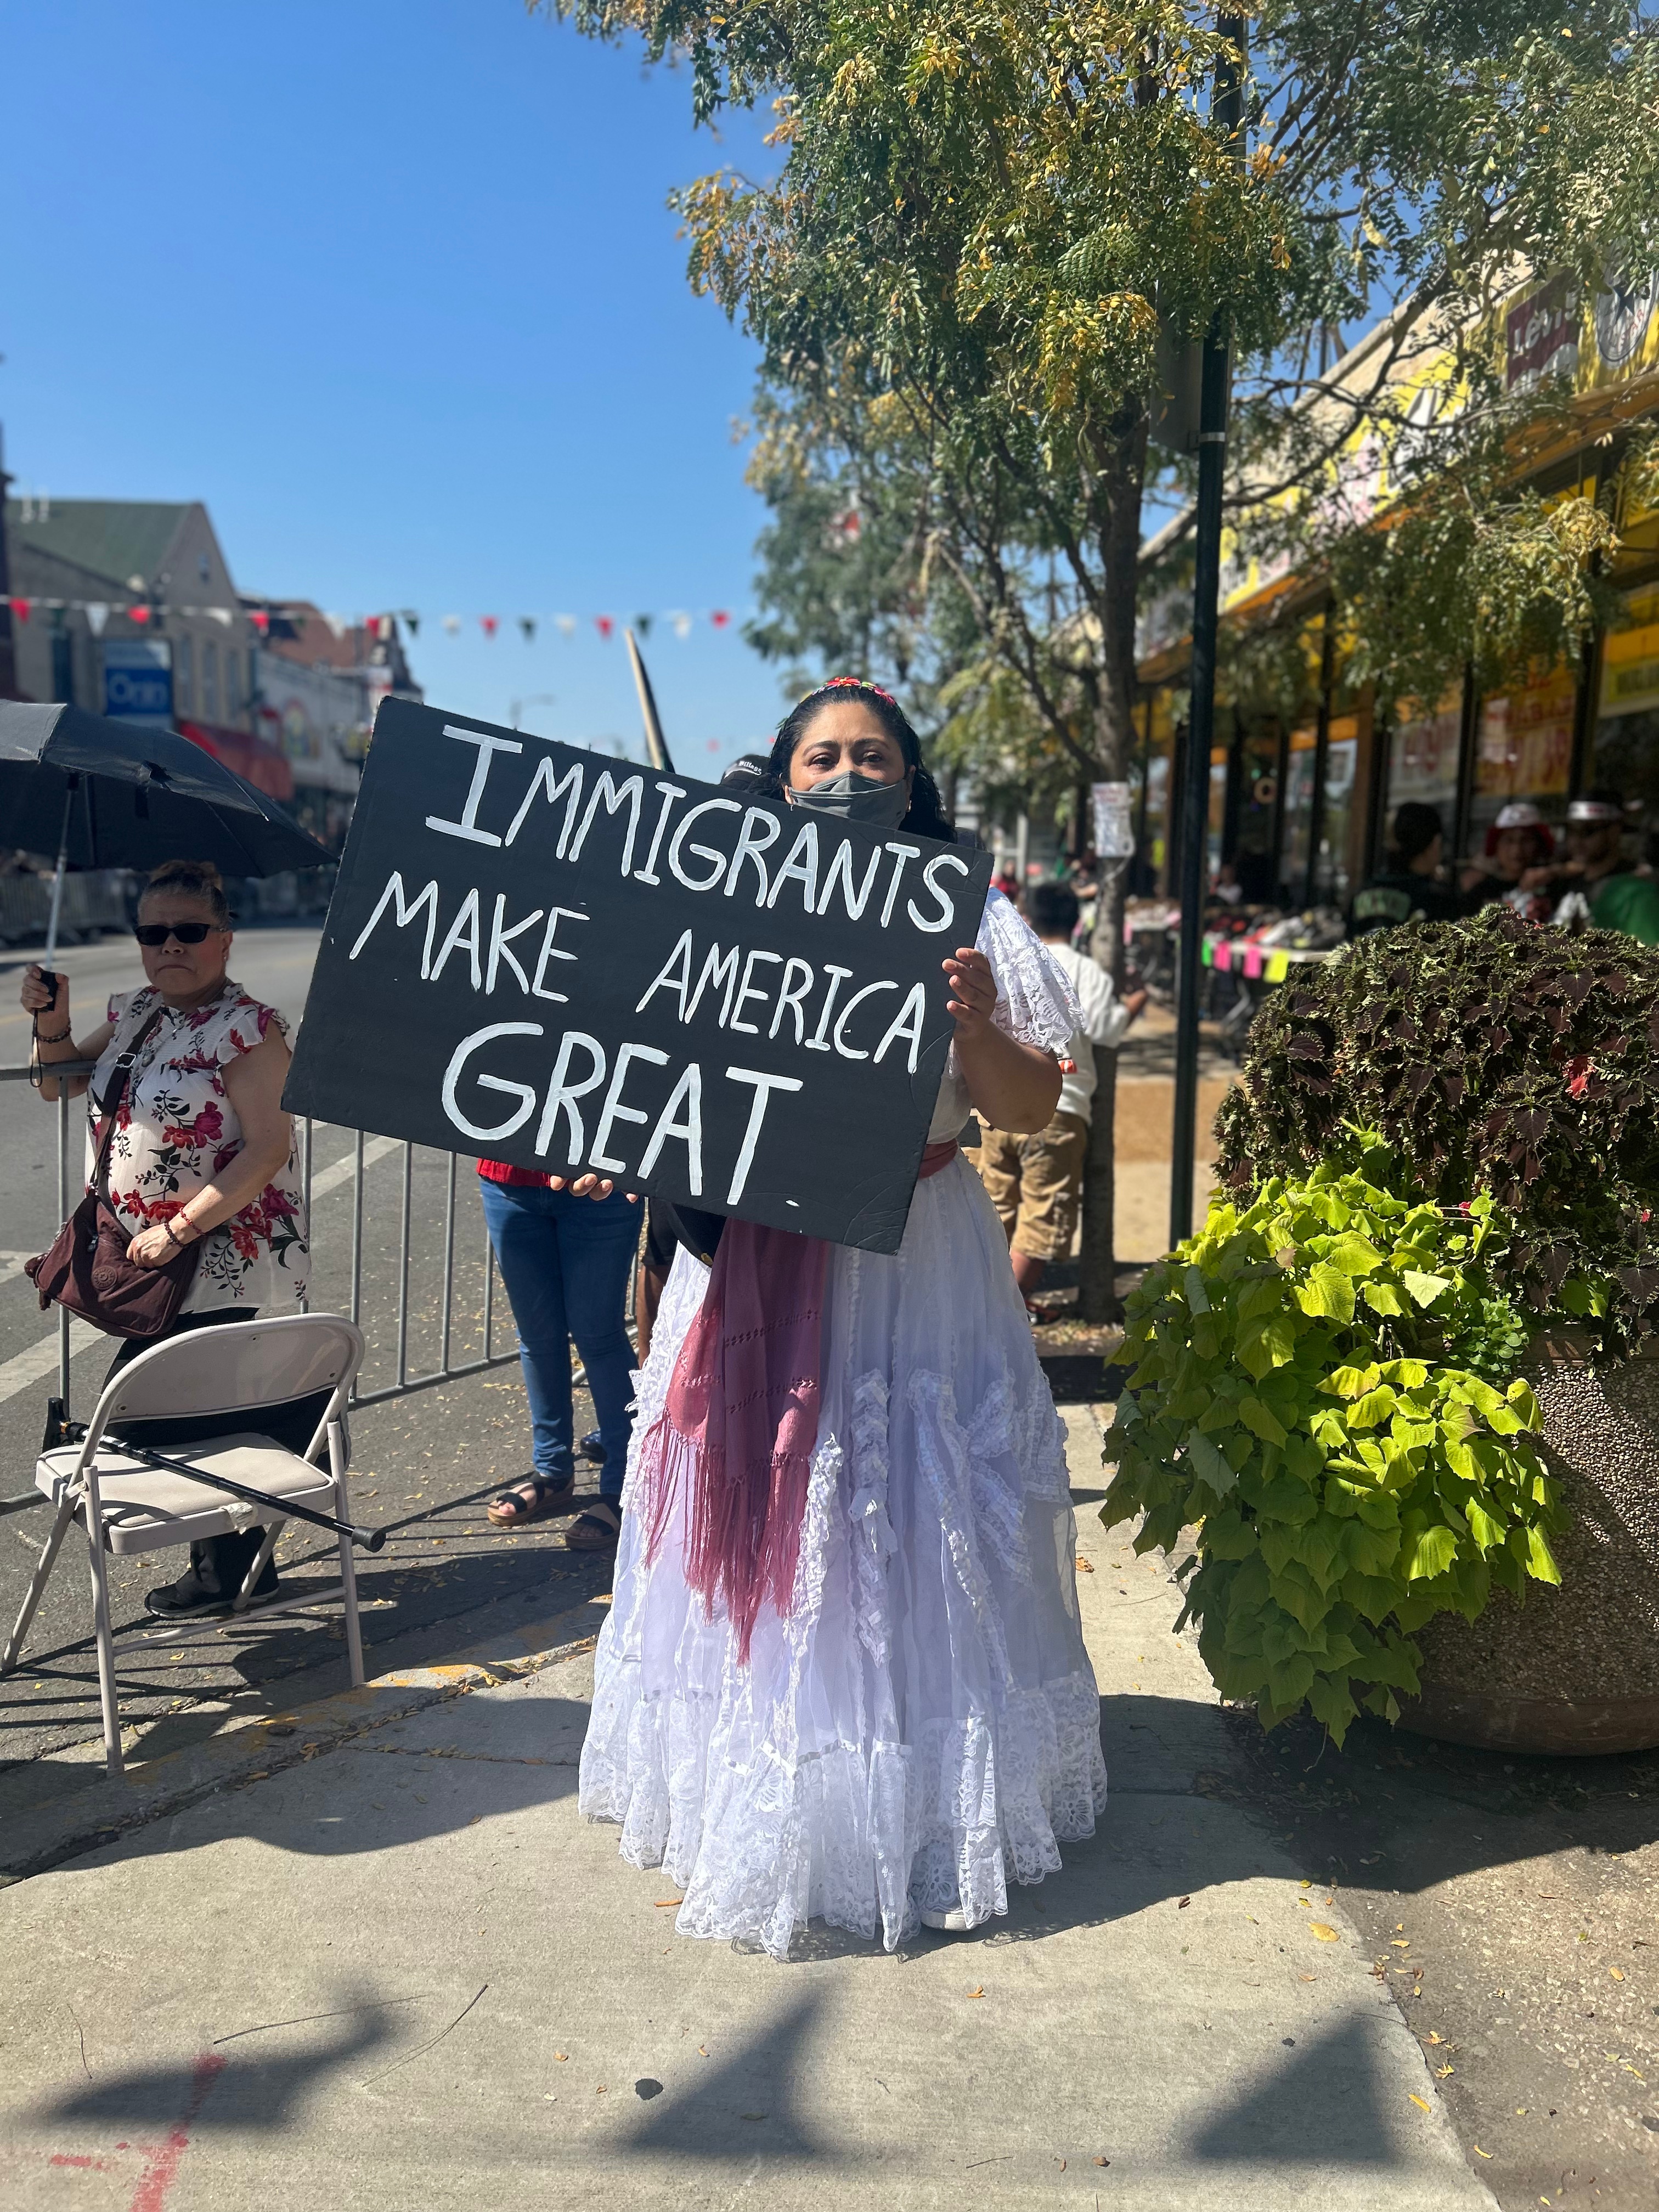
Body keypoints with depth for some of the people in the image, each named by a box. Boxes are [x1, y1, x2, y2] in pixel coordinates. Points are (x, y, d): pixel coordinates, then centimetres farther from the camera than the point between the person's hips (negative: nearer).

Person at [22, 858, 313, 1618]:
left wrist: (178, 1229, -20)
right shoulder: (132, 1014, 10)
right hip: (149, 1261, 8)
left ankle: (227, 1569, 16)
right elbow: (58, 1083, 20)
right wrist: (51, 1023, 0)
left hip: (228, 1272, -8)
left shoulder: (248, 1028, -14)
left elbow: (267, 1150, -20)